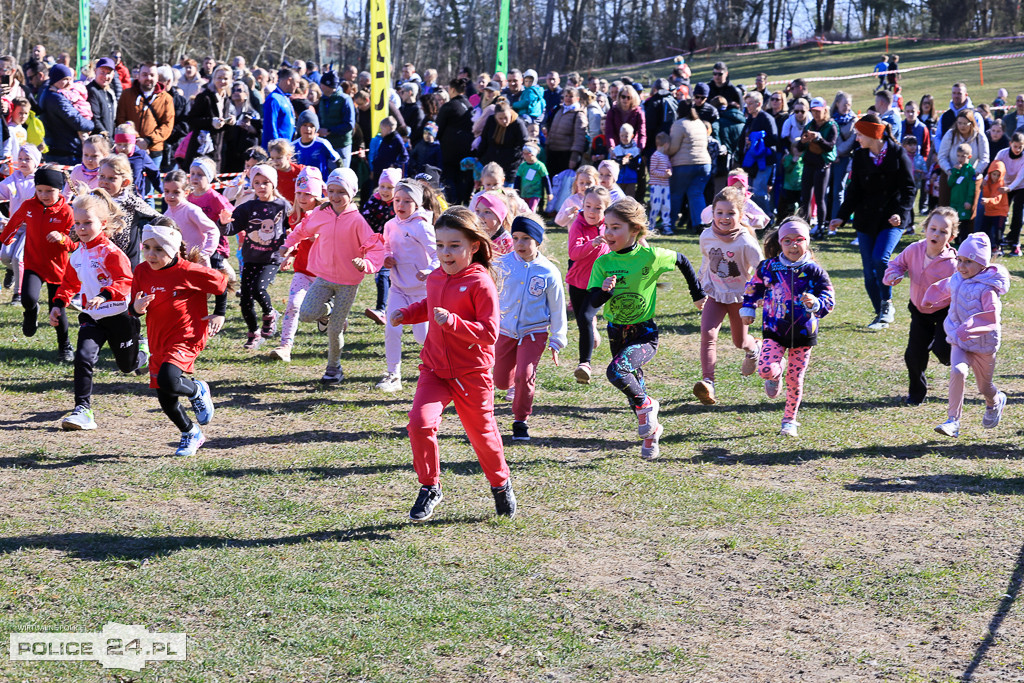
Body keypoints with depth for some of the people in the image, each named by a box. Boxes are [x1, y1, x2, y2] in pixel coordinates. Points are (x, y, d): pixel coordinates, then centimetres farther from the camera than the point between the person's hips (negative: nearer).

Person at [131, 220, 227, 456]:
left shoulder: (189, 272, -15)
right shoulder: (142, 272, 0)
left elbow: (222, 284, 0)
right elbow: (133, 306, 7)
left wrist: (219, 313, 2)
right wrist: (137, 308, -15)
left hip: (186, 340, -6)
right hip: (158, 344, 6)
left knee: (168, 381, -31)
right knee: (166, 402, 10)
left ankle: (198, 391, 3)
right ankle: (191, 434, 37)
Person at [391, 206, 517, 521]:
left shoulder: (481, 283, -17)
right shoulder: (435, 278, 4)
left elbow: (489, 333, -22)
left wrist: (452, 321, -33)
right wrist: (407, 313, 8)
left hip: (471, 374, -4)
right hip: (434, 369, 4)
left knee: (482, 433, 12)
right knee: (419, 421, -17)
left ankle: (501, 484, 40)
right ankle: (429, 488, 0)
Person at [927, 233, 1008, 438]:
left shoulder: (986, 289, -22)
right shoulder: (955, 281, -2)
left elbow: (992, 318, -30)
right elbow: (943, 289, 22)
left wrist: (969, 329, -41)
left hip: (983, 346, -3)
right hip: (959, 343, 3)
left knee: (985, 387, 16)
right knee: (957, 371, -26)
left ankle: (995, 402, 54)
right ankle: (953, 421, -24)